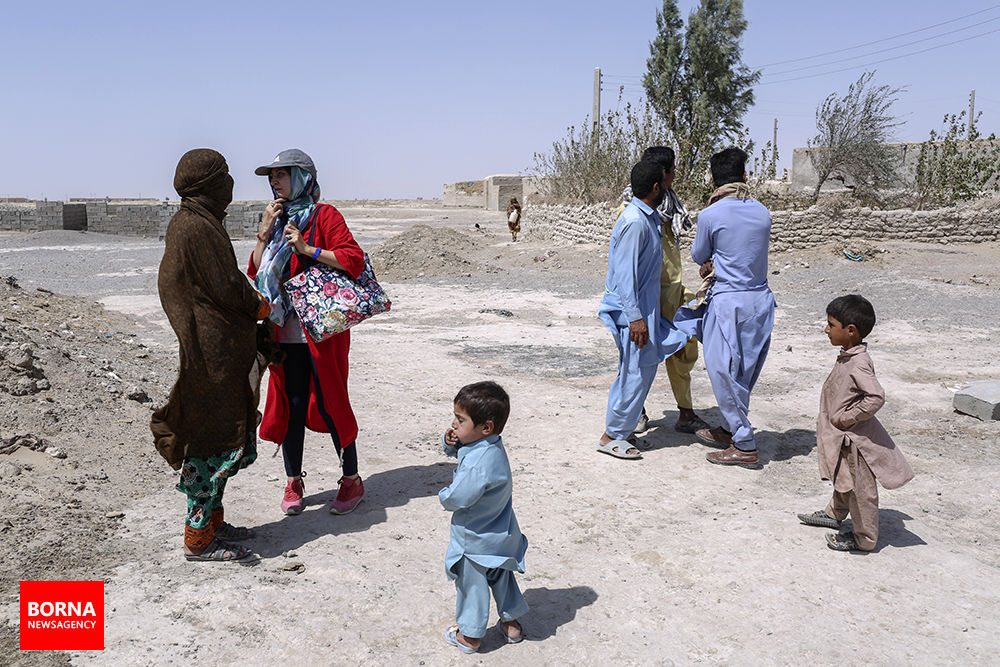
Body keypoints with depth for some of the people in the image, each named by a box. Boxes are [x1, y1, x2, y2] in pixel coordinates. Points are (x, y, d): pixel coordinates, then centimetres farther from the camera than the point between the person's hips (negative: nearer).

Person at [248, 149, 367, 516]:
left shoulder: (324, 215, -3)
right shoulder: (276, 219, 16)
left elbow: (354, 259, -13)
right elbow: (255, 272, 10)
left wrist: (306, 249, -17)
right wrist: (265, 232, -1)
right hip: (285, 331, 5)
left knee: (330, 403, 0)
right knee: (290, 404, 8)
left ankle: (352, 479, 15)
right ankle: (293, 482, 21)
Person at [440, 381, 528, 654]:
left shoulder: (478, 465, -36)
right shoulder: (490, 445, -6)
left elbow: (456, 499, -31)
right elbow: (455, 448, 10)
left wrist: (443, 494, -9)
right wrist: (449, 441, -14)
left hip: (476, 542, -9)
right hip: (502, 535, 9)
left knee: (472, 587, 13)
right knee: (502, 579, 25)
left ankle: (469, 636, 32)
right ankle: (511, 624, 42)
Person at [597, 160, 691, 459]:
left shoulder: (648, 217, 12)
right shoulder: (634, 222, -20)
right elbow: (625, 273, -23)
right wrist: (635, 317, -25)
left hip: (644, 307, 10)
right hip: (631, 309, -10)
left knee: (645, 368, 15)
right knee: (636, 372, -4)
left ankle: (622, 431, 26)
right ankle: (612, 436, 8)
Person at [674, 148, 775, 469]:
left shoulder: (710, 215, -12)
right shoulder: (762, 212, 5)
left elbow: (698, 255, 4)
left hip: (729, 302, -7)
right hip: (761, 300, 7)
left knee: (725, 372, 4)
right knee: (744, 371, 18)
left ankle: (745, 447, 10)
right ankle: (729, 430, 34)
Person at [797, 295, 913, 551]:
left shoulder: (859, 364, -26)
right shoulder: (847, 356, 3)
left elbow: (876, 397, -33)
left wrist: (847, 418, -25)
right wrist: (839, 419, 11)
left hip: (854, 439, -10)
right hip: (842, 437, 10)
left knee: (859, 488, 6)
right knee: (842, 480, 28)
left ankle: (864, 538, 20)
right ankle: (835, 514, 48)